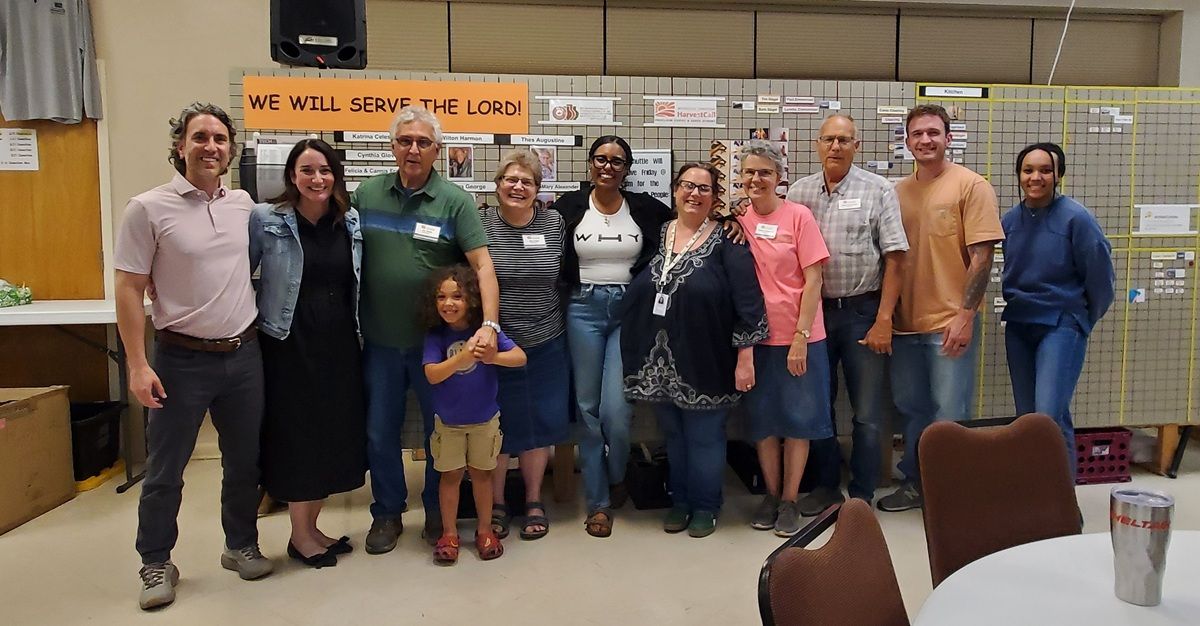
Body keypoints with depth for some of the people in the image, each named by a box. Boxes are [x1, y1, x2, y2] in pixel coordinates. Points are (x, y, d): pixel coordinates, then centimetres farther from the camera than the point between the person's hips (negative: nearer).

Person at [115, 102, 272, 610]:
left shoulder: (243, 204, 4)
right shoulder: (149, 208, -9)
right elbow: (129, 291, -8)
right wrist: (137, 365, -13)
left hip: (243, 355, 4)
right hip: (182, 359, -4)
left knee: (244, 461, 14)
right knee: (165, 470, 8)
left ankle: (241, 546, 33)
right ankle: (156, 563, 26)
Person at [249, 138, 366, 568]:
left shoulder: (350, 222, 6)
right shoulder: (266, 220, -6)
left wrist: (356, 335, 9)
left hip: (339, 344, 5)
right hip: (289, 345, -5)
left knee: (335, 433, 10)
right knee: (297, 436, 3)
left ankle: (312, 526, 27)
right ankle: (299, 536, 19)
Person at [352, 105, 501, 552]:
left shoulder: (455, 201, -7)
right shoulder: (366, 195, 1)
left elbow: (482, 266, -13)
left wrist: (489, 324, -26)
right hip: (380, 341, 2)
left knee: (441, 430, 12)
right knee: (379, 432, 13)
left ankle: (437, 510, 33)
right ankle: (387, 512, 32)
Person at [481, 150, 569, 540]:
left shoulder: (555, 224, 1)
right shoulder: (480, 224, -6)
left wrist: (565, 326, 8)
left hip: (545, 345, 2)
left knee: (540, 423, 12)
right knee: (495, 424, 8)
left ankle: (534, 501, 30)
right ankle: (496, 504, 27)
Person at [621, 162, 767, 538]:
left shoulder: (726, 242, -6)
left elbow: (748, 301, -10)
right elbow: (636, 294, 12)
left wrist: (745, 357, -14)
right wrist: (635, 356, 10)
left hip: (705, 362, -4)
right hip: (659, 362, 4)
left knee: (704, 436, 8)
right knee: (673, 433, 17)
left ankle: (704, 507, 26)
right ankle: (679, 500, 34)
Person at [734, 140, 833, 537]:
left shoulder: (798, 216, -7)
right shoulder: (737, 219, 4)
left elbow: (813, 281, -8)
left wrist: (800, 336, -12)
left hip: (798, 337, -3)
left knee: (798, 418, 7)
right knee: (763, 418, 11)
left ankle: (790, 500, 20)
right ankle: (771, 495, 27)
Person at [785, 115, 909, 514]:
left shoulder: (878, 191, -3)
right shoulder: (799, 193, 6)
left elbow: (894, 258, -6)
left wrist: (883, 320, -11)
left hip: (863, 312, -3)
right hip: (815, 311, 3)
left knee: (867, 413, 4)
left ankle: (862, 496, 20)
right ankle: (826, 485, 30)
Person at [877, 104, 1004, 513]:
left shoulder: (971, 186, -6)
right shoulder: (898, 192, 9)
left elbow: (981, 255, -10)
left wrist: (965, 315, -16)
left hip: (950, 323, -5)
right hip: (905, 322, 5)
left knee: (950, 415, 2)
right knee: (910, 407, 16)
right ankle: (915, 482, 32)